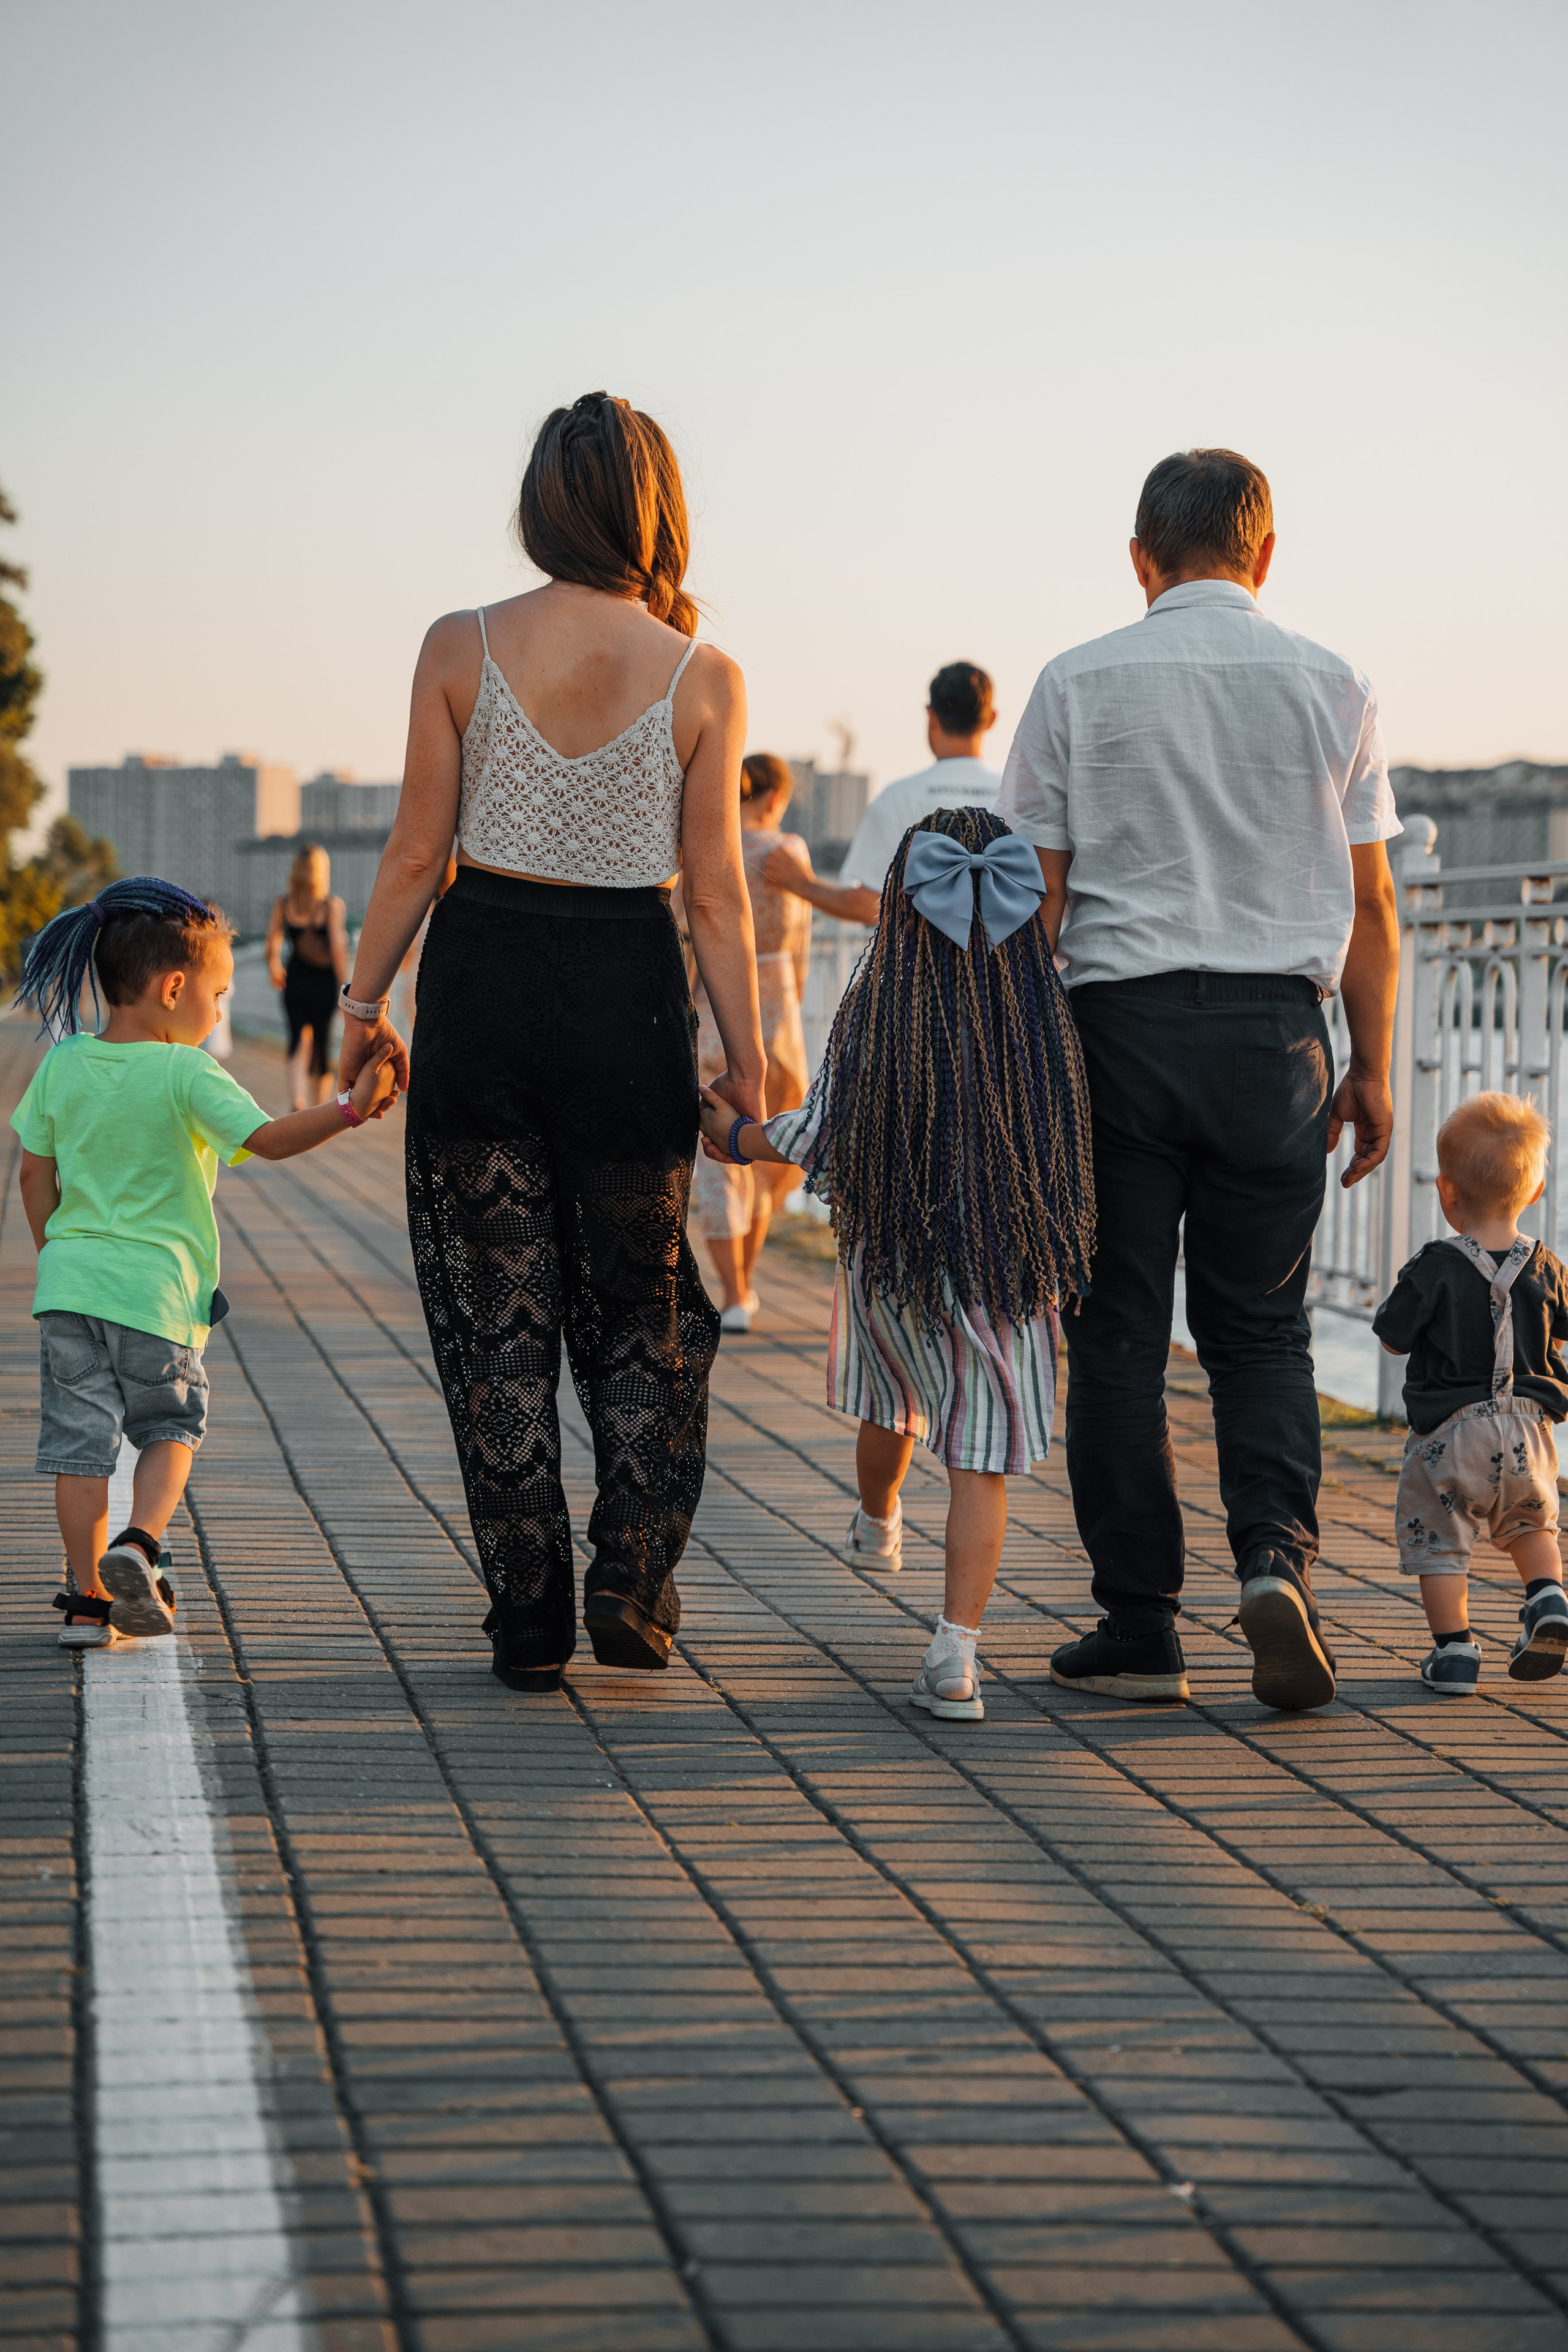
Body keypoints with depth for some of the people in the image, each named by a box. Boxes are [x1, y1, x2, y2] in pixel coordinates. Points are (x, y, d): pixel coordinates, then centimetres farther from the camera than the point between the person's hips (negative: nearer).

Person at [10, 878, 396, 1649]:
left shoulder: (62, 1066, 5)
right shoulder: (186, 1074, -11)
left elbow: (35, 1175, 12)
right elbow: (268, 1139, -21)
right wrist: (351, 1108, -20)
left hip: (69, 1278, 4)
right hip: (155, 1291, -4)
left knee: (80, 1440, 6)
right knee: (172, 1426, 15)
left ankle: (89, 1599, 7)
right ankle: (138, 1543, -7)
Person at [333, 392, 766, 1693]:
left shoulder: (461, 648, -5)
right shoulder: (701, 679, -6)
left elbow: (417, 854, -3)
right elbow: (716, 891, -5)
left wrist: (365, 1002, 8)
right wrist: (748, 1053, 2)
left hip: (483, 980, 0)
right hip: (630, 993, 0)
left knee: (496, 1309, 9)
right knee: (641, 1303, 17)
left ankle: (532, 1615, 8)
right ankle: (632, 1579, 6)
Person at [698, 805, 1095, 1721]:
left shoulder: (877, 1011, -13)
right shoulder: (1048, 1013, -11)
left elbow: (820, 1138, -9)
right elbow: (1081, 1141, -4)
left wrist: (738, 1139, 9)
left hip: (892, 1254, 1)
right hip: (1013, 1265, -1)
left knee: (895, 1404, 29)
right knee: (981, 1461, 4)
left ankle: (877, 1525, 59)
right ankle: (955, 1654, -8)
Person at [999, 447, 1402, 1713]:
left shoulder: (1078, 684, 0)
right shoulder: (1333, 687, 3)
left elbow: (1035, 892, 0)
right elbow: (1371, 902, 5)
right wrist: (1372, 1066, 12)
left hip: (1120, 1019, -1)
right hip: (1275, 1030, 1)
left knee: (1120, 1328, 5)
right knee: (1262, 1325, 10)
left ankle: (1139, 1629, 5)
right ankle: (1276, 1555, -12)